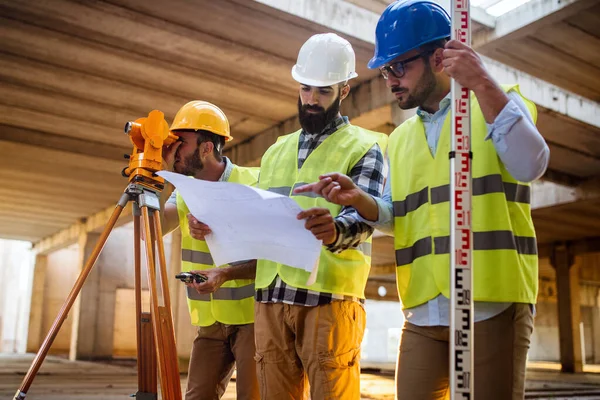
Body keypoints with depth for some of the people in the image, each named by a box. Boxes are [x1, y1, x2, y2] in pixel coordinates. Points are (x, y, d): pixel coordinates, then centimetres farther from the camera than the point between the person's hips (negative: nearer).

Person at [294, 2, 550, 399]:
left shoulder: (499, 103, 3)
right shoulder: (400, 139, 17)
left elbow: (531, 165, -16)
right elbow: (395, 218, 15)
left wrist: (483, 84, -21)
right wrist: (360, 200, -6)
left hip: (494, 306, -4)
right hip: (424, 312, 5)